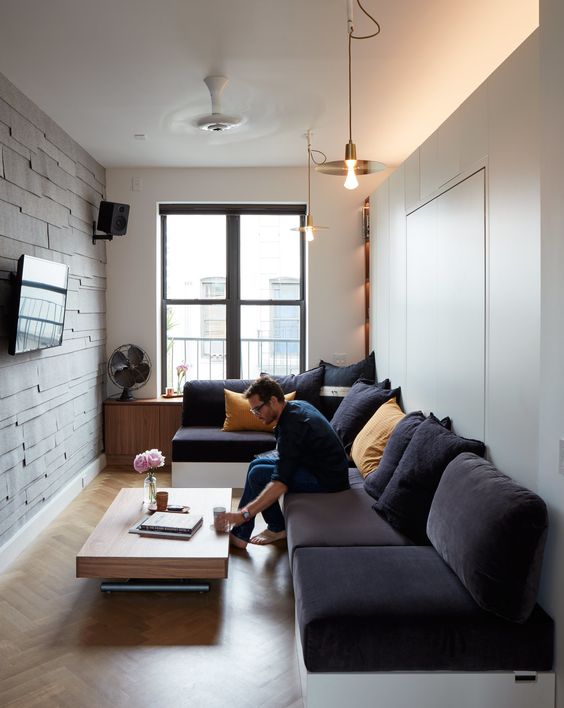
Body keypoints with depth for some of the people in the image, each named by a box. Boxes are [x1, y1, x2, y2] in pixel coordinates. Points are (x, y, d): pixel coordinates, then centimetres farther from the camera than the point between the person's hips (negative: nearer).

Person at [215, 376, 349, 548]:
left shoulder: (292, 427, -28)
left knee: (258, 475, -16)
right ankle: (239, 534, 9)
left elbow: (280, 484, -34)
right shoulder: (296, 405, 1)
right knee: (257, 463, 8)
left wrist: (242, 515, -35)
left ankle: (277, 529, 5)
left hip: (327, 480, -11)